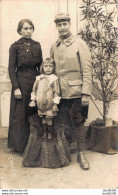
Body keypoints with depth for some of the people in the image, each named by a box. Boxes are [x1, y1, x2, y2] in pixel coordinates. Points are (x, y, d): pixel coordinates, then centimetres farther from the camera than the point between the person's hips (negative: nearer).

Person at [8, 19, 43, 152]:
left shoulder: (37, 45, 9)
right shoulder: (15, 46, -2)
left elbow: (40, 66, 11)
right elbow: (11, 68, -6)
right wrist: (16, 87, -13)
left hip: (35, 81, 4)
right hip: (21, 82, -3)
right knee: (20, 114, 3)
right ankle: (20, 144, 17)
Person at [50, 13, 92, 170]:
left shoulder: (79, 44, -3)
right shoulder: (54, 47, 11)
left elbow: (87, 70, -7)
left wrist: (86, 93, -14)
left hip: (75, 92, -4)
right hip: (58, 92, 4)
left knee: (78, 122, 5)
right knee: (58, 122, 9)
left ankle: (82, 154, 18)